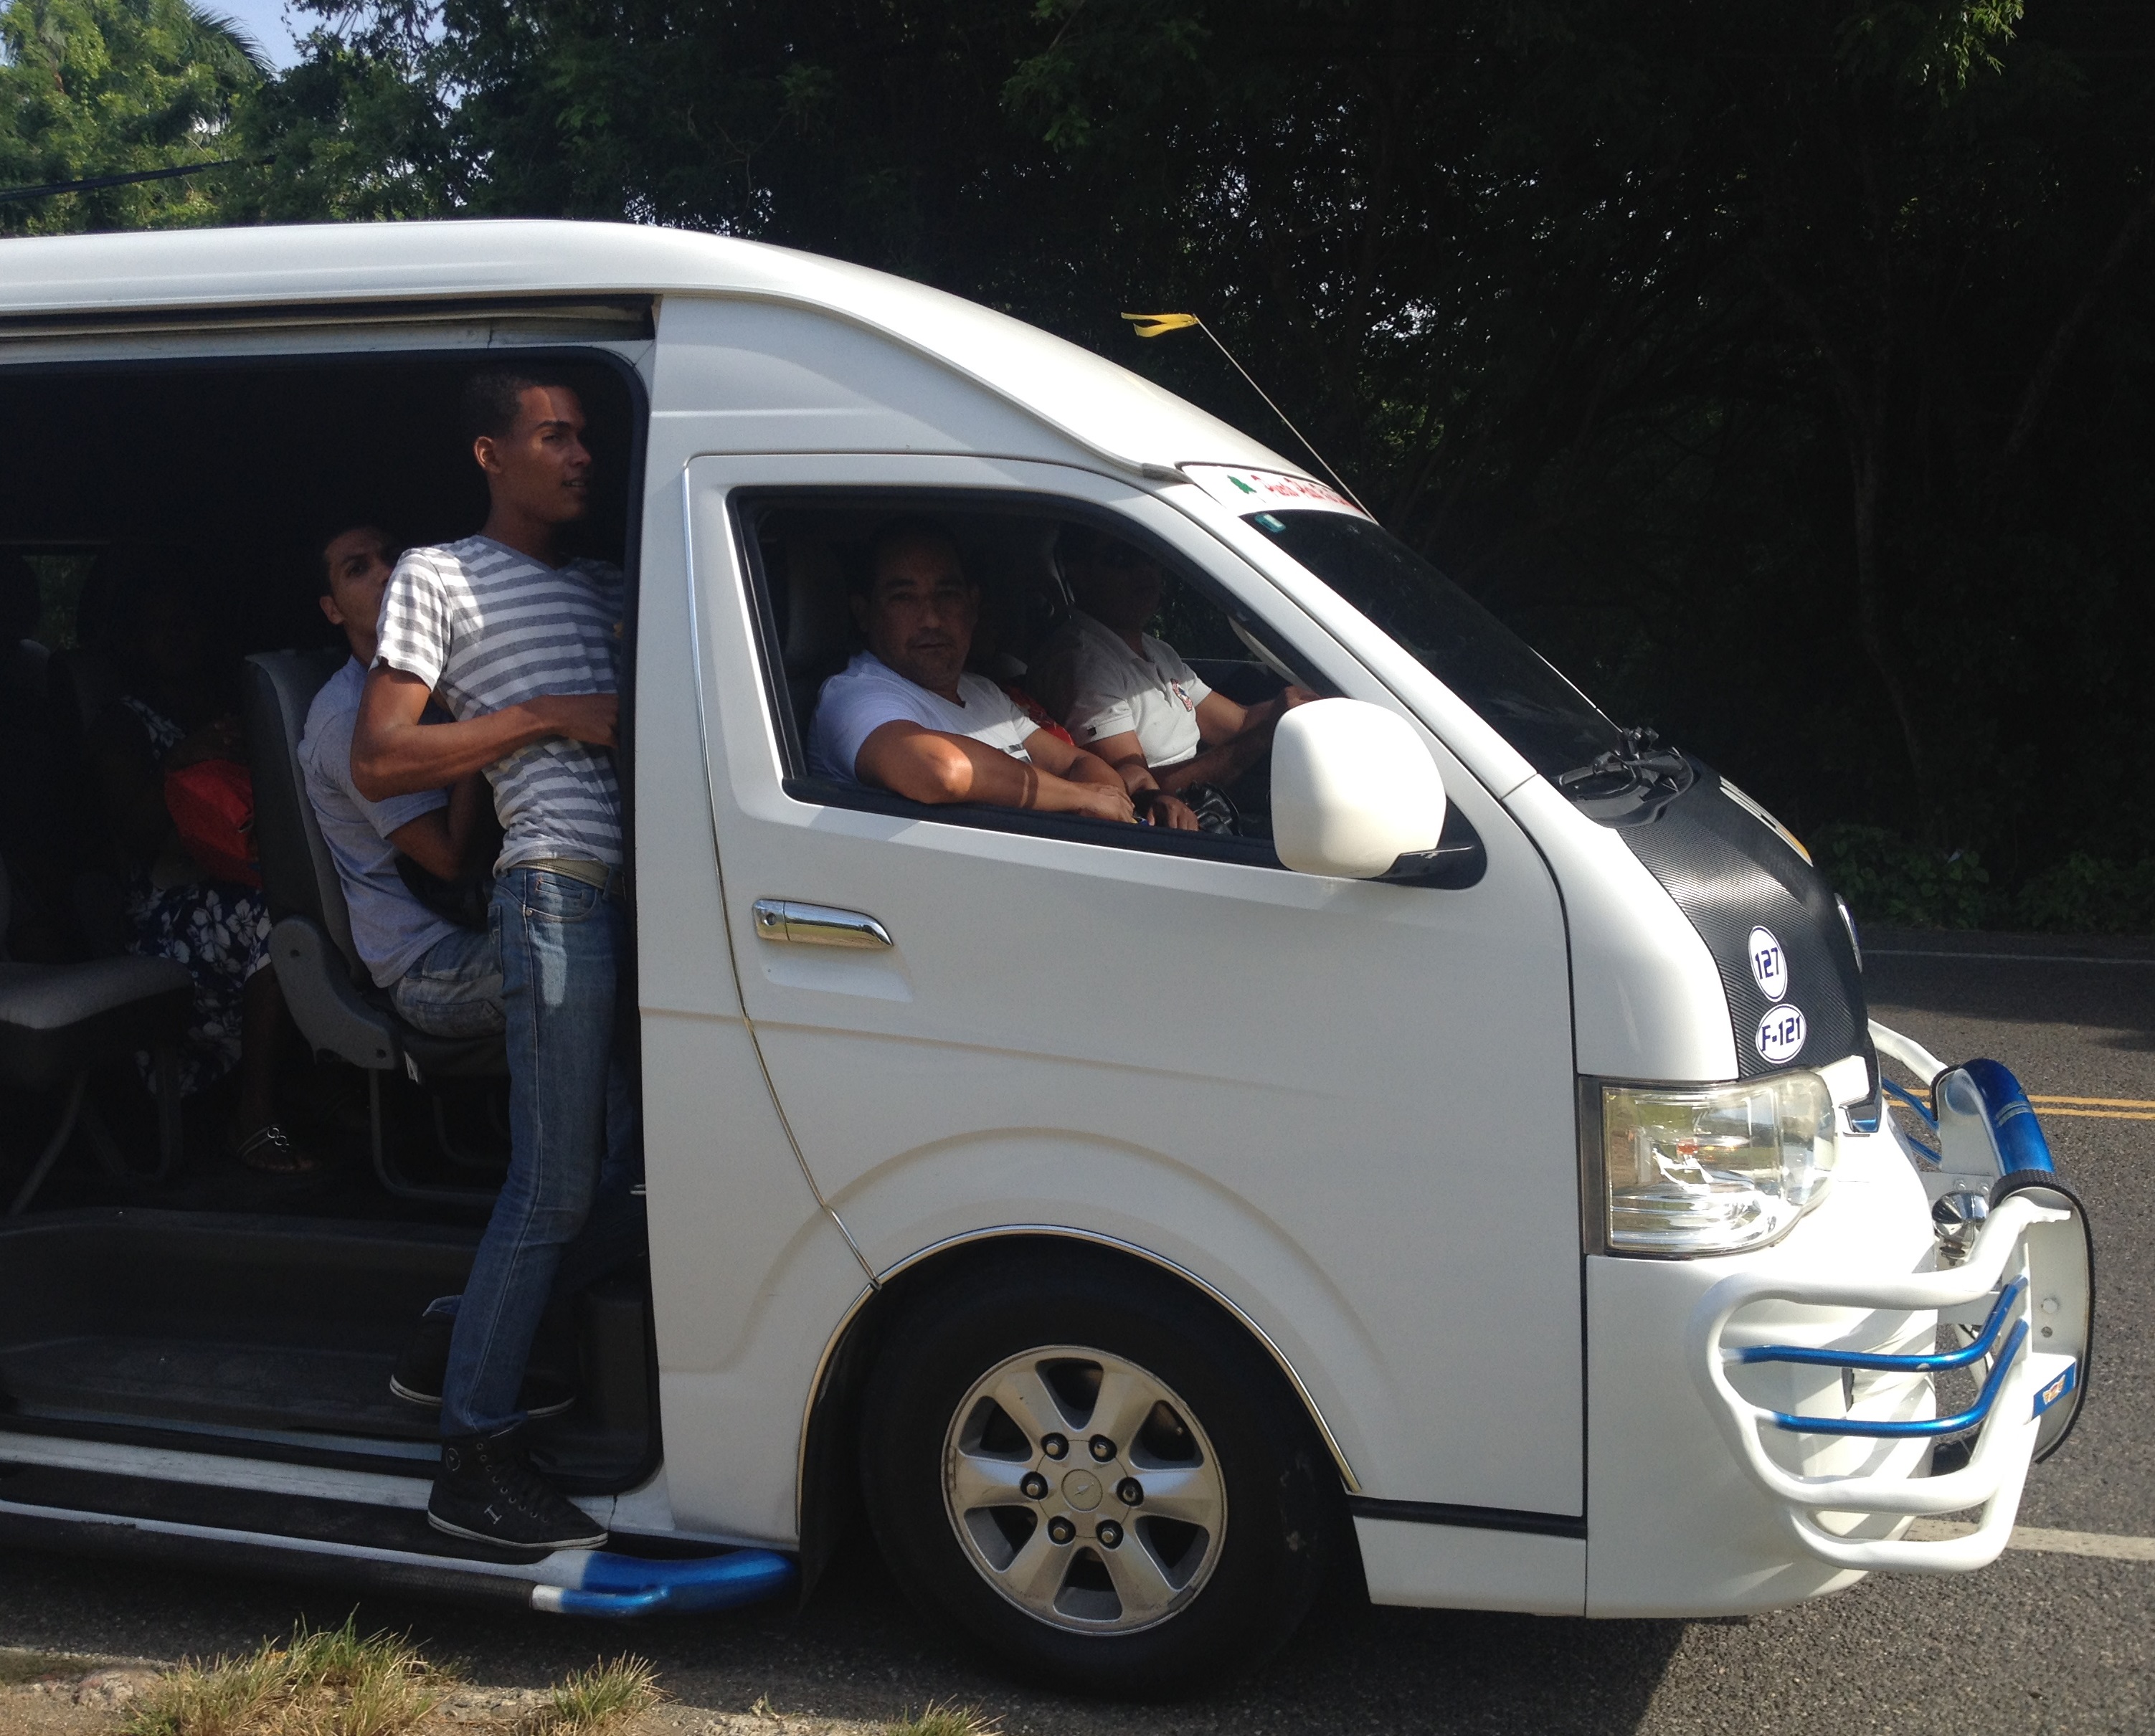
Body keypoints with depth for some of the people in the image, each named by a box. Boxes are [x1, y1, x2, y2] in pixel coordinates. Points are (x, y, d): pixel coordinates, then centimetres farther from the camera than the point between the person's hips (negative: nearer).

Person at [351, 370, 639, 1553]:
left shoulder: (604, 587, 26)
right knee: (556, 1185, -9)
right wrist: (550, 715, -8)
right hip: (560, 891, -7)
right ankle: (475, 1459, -2)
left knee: (626, 1176, 9)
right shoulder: (438, 576, 6)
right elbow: (377, 764, -2)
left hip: (647, 896, 7)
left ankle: (471, 1327, 28)